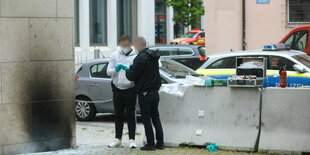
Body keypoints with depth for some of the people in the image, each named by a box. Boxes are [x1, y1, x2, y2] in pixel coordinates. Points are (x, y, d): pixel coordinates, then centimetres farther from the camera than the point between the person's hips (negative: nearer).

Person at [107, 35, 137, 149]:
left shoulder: (136, 57, -1)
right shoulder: (115, 55, 9)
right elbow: (108, 72, 5)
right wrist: (116, 69, -15)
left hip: (130, 89, -3)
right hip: (117, 89, 3)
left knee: (130, 115, -2)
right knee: (118, 115, 9)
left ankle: (132, 140, 1)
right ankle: (118, 139, 16)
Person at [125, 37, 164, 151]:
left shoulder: (140, 58, -18)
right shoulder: (154, 57, 10)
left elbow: (132, 76, -17)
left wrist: (127, 71, 5)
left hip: (144, 93, -8)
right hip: (155, 92, 8)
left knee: (146, 119, -1)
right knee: (155, 117, 14)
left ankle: (150, 144, 1)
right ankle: (160, 143, 15)